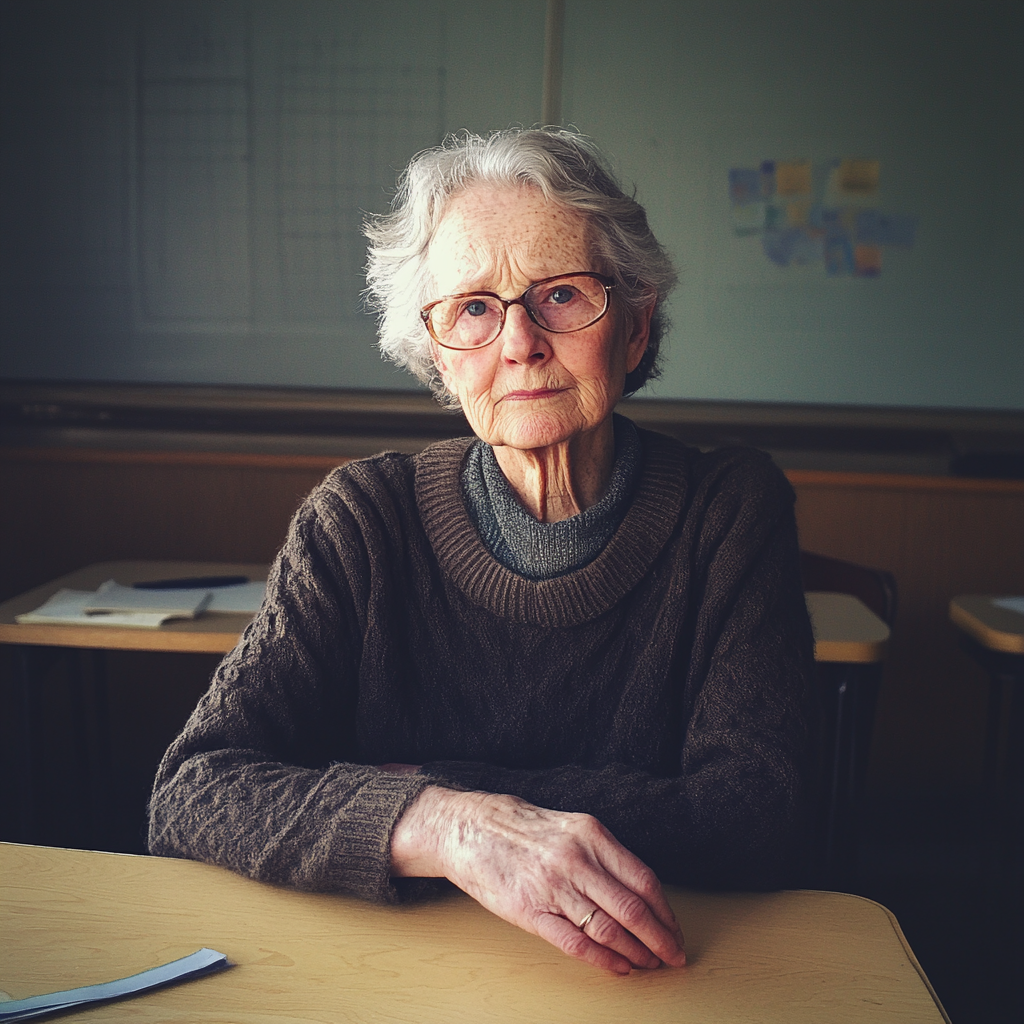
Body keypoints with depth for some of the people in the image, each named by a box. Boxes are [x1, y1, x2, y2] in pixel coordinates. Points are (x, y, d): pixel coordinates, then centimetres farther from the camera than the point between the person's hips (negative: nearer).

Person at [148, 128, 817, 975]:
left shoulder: (731, 508, -6)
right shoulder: (364, 517, -5)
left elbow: (762, 819, -12)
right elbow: (189, 793, -11)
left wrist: (434, 790, -16)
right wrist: (437, 826, -28)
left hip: (648, 977, 0)